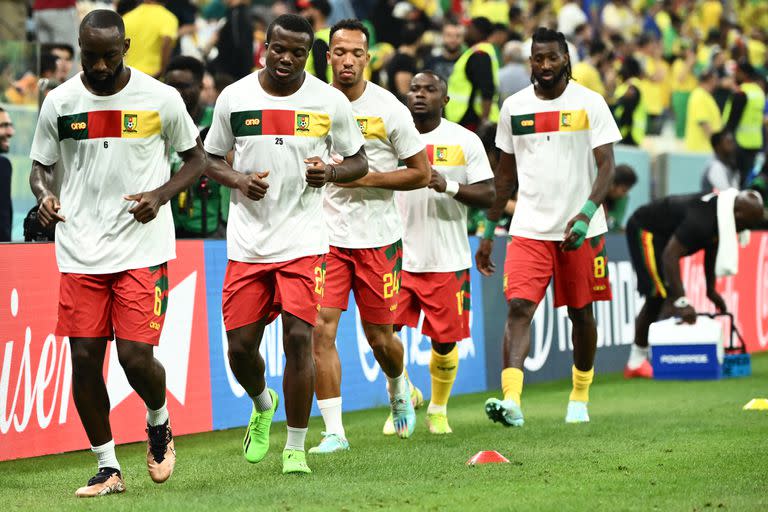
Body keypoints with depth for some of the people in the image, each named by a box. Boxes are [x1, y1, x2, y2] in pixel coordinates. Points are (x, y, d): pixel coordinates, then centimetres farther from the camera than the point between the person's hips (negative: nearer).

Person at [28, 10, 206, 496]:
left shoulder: (161, 98, -3)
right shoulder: (60, 102, 3)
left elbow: (197, 158, 7)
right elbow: (41, 166, 14)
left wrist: (160, 195, -10)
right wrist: (45, 195, -10)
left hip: (143, 249, -2)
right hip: (80, 252, 3)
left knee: (136, 355, -10)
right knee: (84, 358, 0)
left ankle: (159, 423, 23)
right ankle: (108, 468, 14)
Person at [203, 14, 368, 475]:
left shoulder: (330, 101, -1)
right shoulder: (234, 98, 1)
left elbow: (359, 163, 9)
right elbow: (211, 159, 12)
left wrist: (329, 173, -13)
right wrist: (237, 180, -9)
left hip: (303, 240, -2)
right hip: (247, 241, 2)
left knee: (299, 337, -12)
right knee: (240, 345, 3)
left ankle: (296, 448, 1)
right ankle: (263, 405, 38)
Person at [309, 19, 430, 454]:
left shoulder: (388, 109, -6)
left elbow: (422, 173, -3)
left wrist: (364, 178, -14)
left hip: (378, 237, -2)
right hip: (327, 235, 2)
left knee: (379, 336, 7)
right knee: (321, 329, -12)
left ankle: (400, 388, 42)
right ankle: (334, 431, -4)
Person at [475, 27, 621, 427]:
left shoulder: (590, 103, -2)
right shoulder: (514, 107, 7)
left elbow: (606, 167, -7)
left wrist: (586, 213, -23)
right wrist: (489, 232, 14)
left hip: (580, 229, -1)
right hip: (529, 228, 2)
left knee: (581, 313, 9)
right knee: (519, 308, -15)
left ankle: (580, 398, 27)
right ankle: (511, 401, -25)